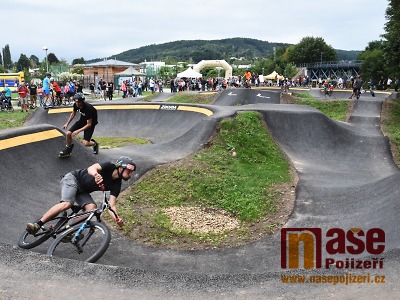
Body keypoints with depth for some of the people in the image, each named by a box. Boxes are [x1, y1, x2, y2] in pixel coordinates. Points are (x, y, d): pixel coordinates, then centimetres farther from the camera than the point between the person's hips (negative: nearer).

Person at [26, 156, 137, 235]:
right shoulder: (109, 166, -19)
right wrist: (96, 175, -61)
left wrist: (116, 218, -33)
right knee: (67, 203, -29)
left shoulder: (116, 185, -7)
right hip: (73, 178, -6)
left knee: (92, 208, -19)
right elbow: (91, 168, -36)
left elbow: (111, 205, -13)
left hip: (82, 191, 6)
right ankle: (37, 225, -24)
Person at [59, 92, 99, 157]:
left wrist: (78, 131, -33)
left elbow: (89, 124, -29)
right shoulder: (76, 105, -16)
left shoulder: (88, 108, -34)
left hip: (91, 123, -6)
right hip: (82, 120, 6)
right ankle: (68, 149, 16)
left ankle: (95, 144, 19)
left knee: (85, 143, -17)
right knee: (68, 133, -11)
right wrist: (67, 123, 4)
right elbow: (73, 114, 8)